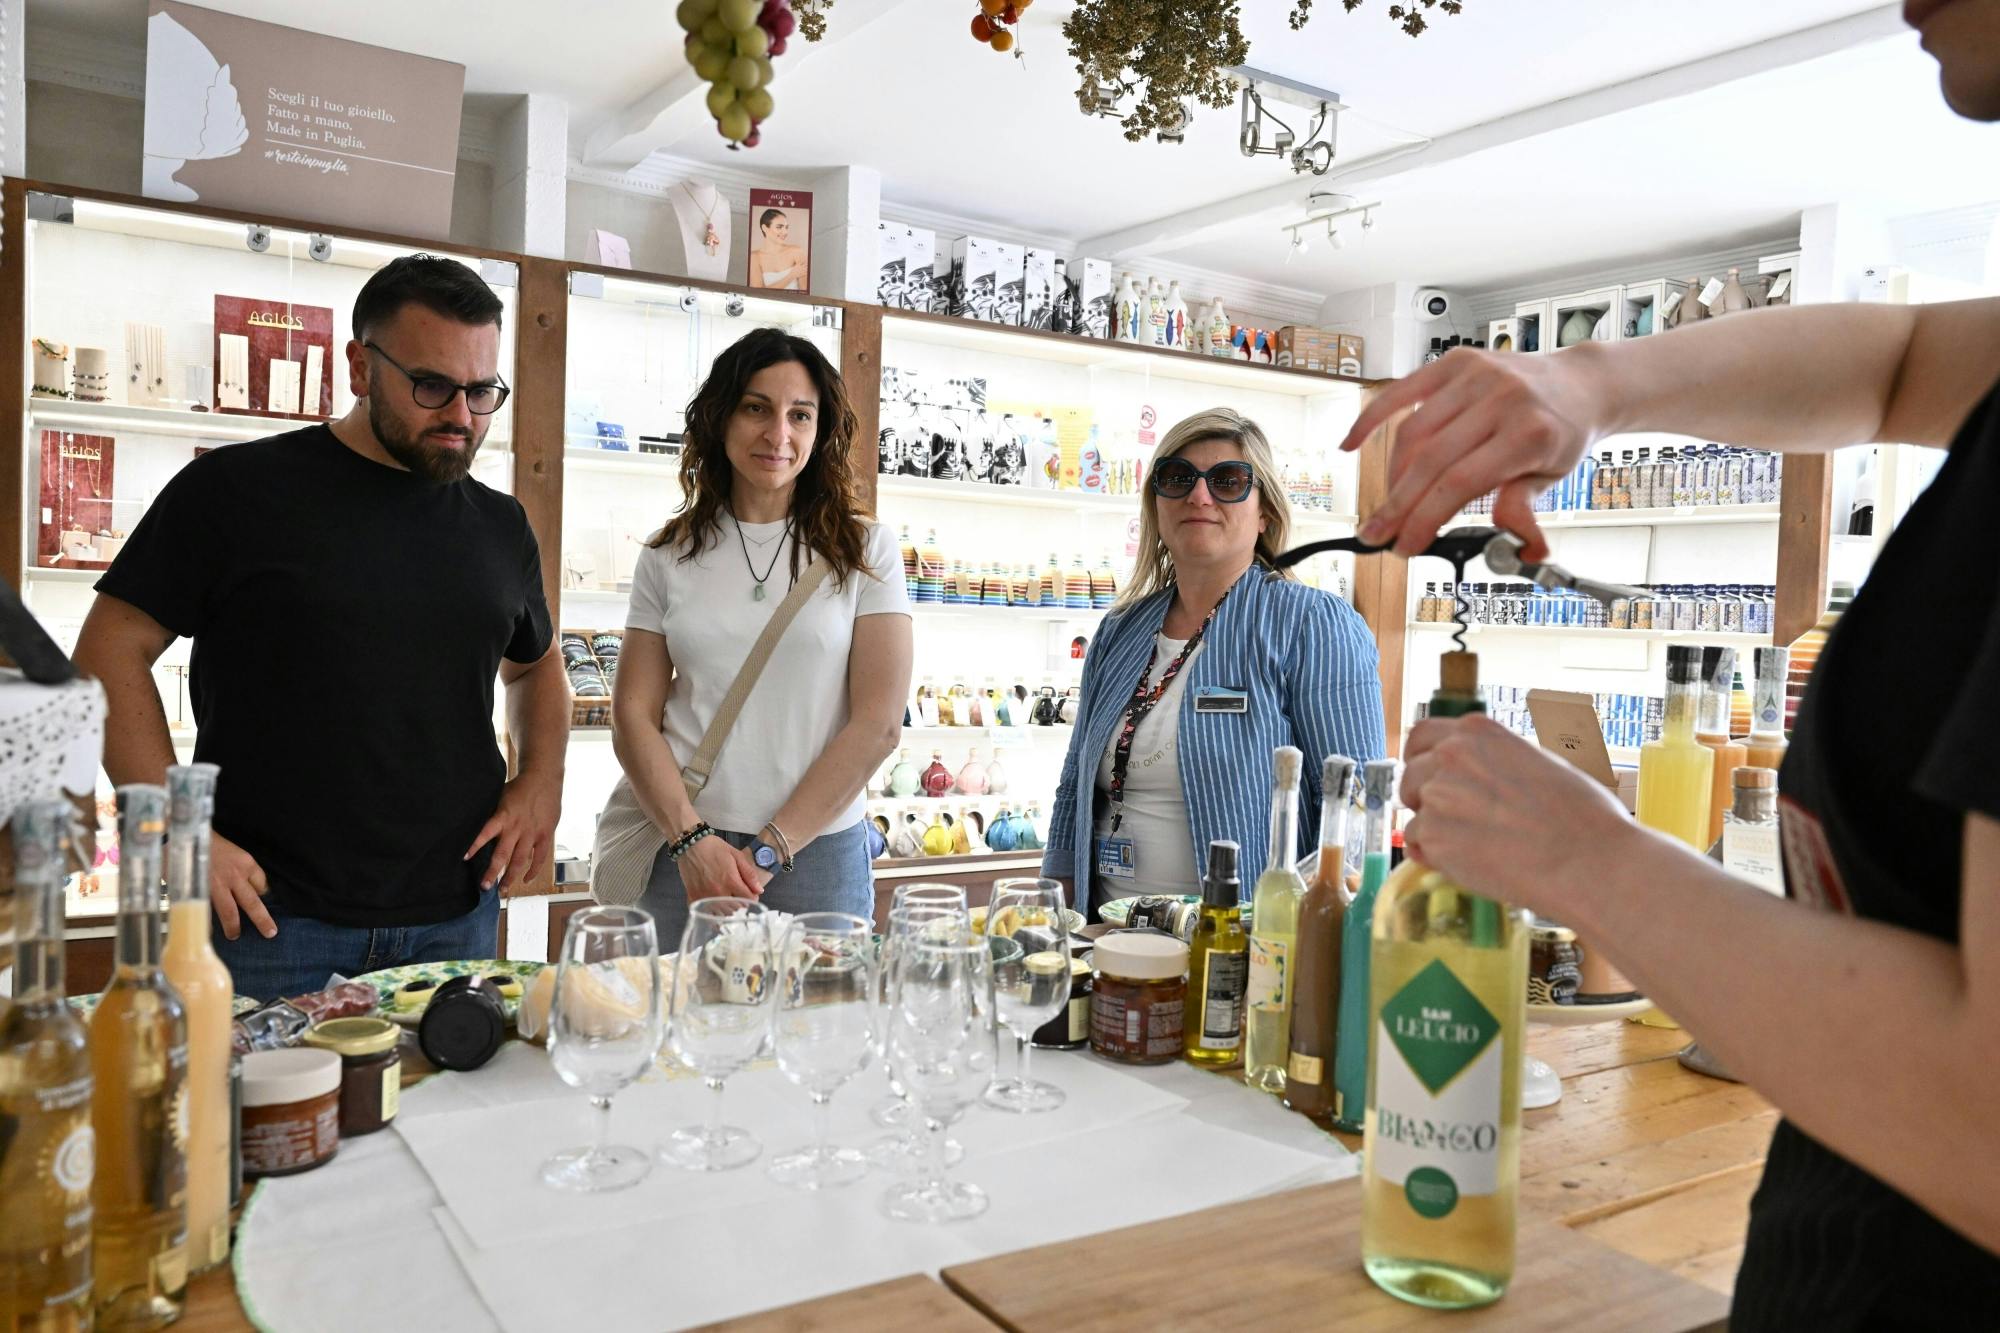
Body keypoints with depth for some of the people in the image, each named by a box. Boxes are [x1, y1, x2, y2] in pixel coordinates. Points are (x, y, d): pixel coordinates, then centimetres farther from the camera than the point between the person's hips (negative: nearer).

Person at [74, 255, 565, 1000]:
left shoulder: (501, 527, 9)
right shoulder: (235, 490, -3)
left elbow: (536, 665, 24)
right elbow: (111, 651, -3)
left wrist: (541, 779, 5)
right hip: (271, 916, -3)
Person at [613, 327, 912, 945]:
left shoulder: (864, 551, 1)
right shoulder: (669, 556, 7)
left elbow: (878, 722, -5)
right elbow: (634, 715, 3)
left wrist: (769, 850, -9)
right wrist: (693, 842, -11)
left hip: (819, 855, -1)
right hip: (685, 851, 1)